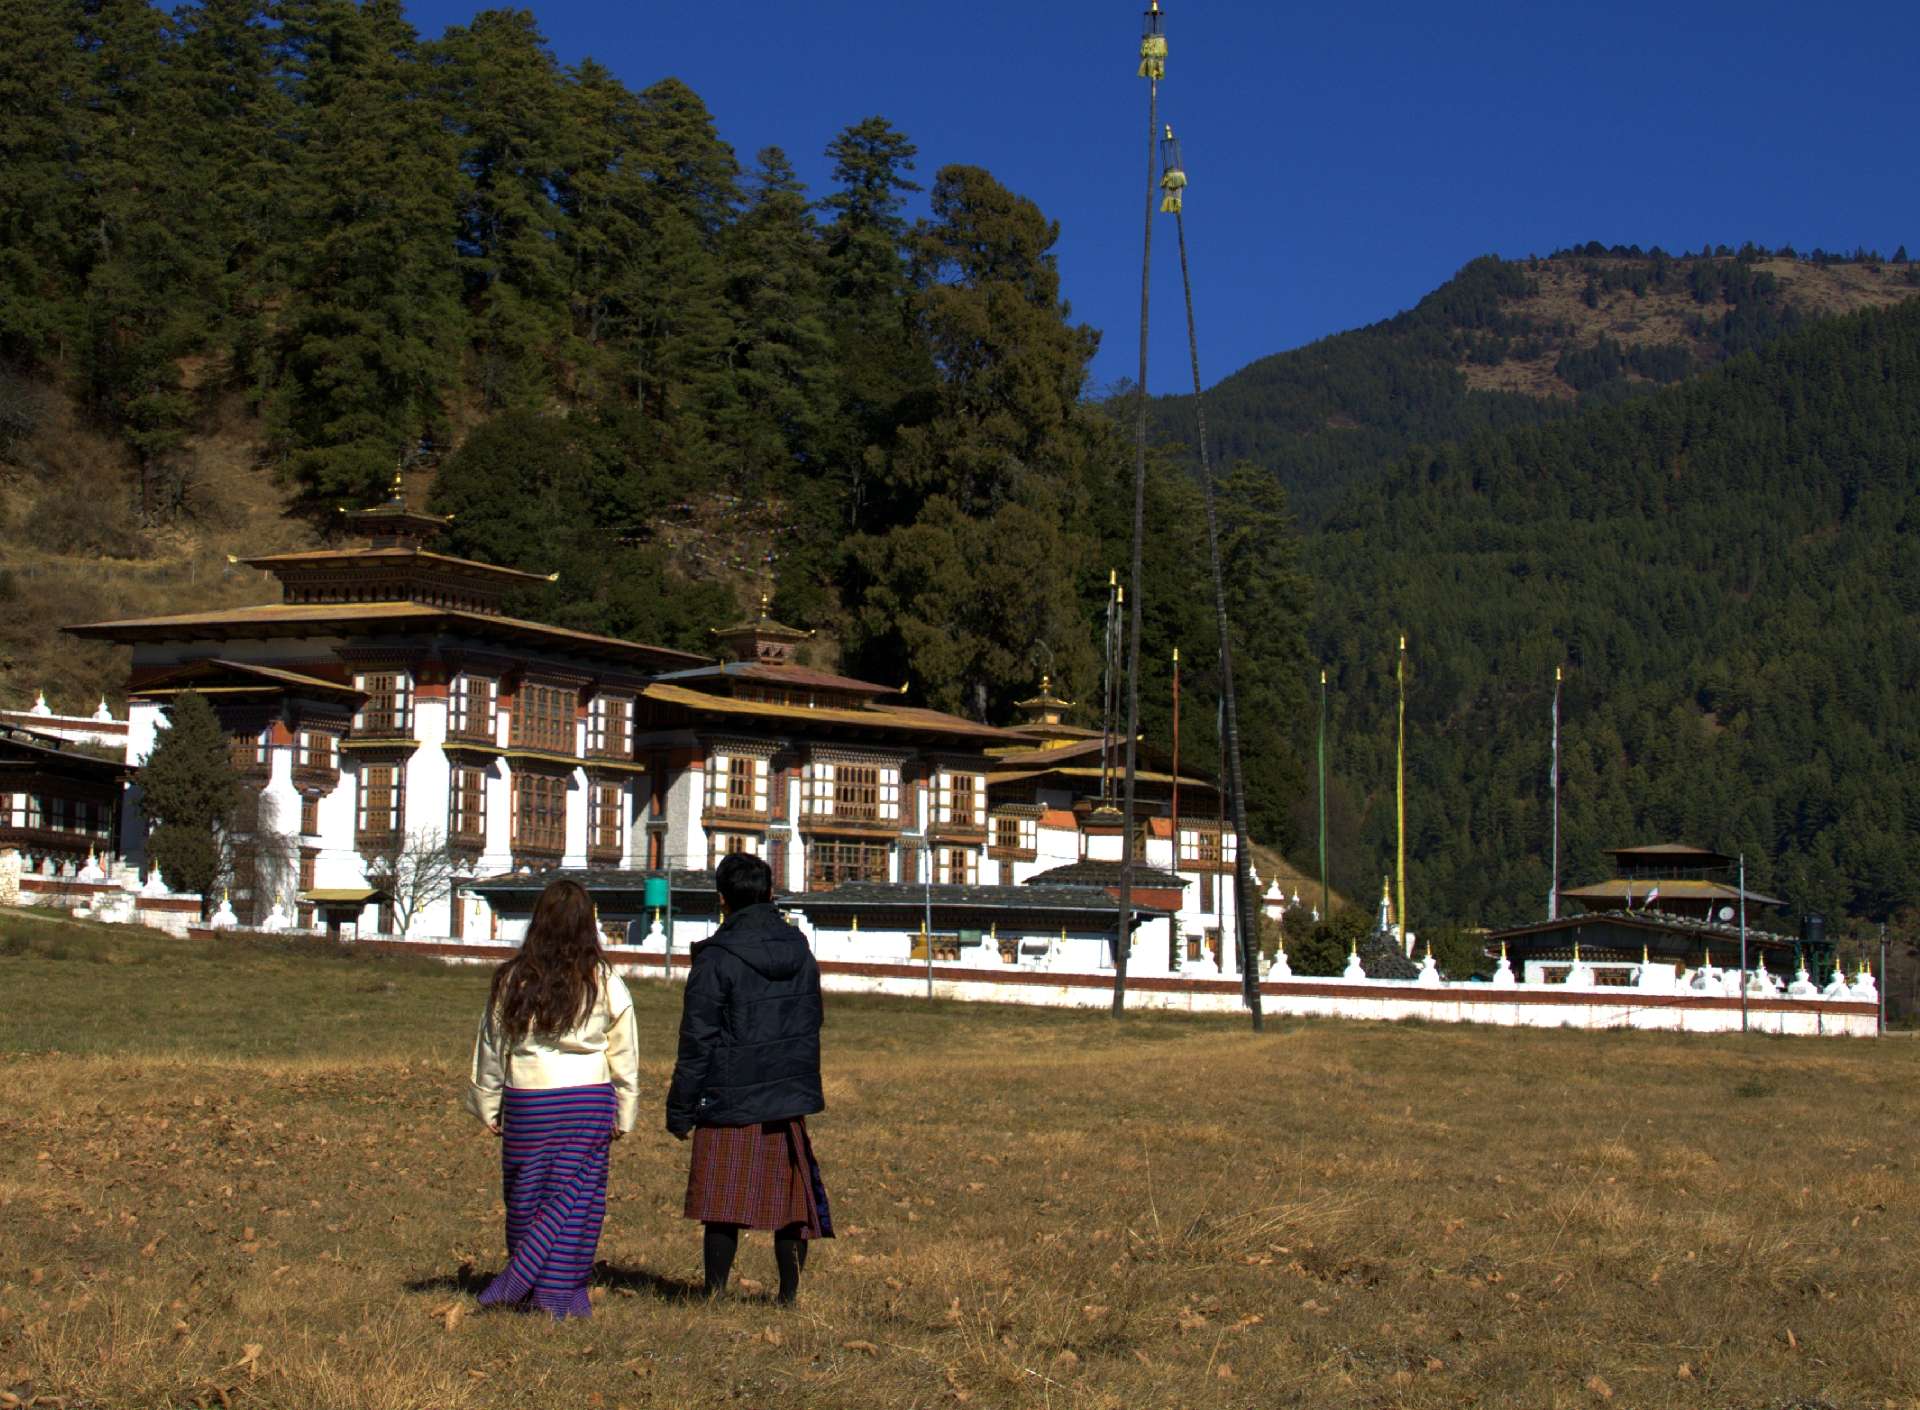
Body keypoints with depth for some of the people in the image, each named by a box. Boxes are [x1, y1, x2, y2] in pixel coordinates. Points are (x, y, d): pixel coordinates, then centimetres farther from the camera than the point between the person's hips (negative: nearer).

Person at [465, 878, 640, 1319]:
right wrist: (623, 1115, 12)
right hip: (589, 1100, -1)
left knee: (526, 1196, 11)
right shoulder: (604, 984, -2)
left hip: (527, 1101, 1)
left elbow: (490, 1050, 7)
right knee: (575, 1197, 3)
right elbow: (625, 1057, 3)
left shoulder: (512, 980, 1)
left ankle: (521, 1287, 18)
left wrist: (489, 1109, 17)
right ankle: (557, 1293, -1)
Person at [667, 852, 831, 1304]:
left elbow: (697, 1042, -10)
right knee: (791, 1195, 10)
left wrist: (680, 1110, -4)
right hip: (791, 1098, 5)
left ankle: (716, 1293, 5)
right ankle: (790, 1293, 12)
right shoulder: (799, 952, 8)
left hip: (730, 1101, -5)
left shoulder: (717, 959, -11)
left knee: (722, 1203, 2)